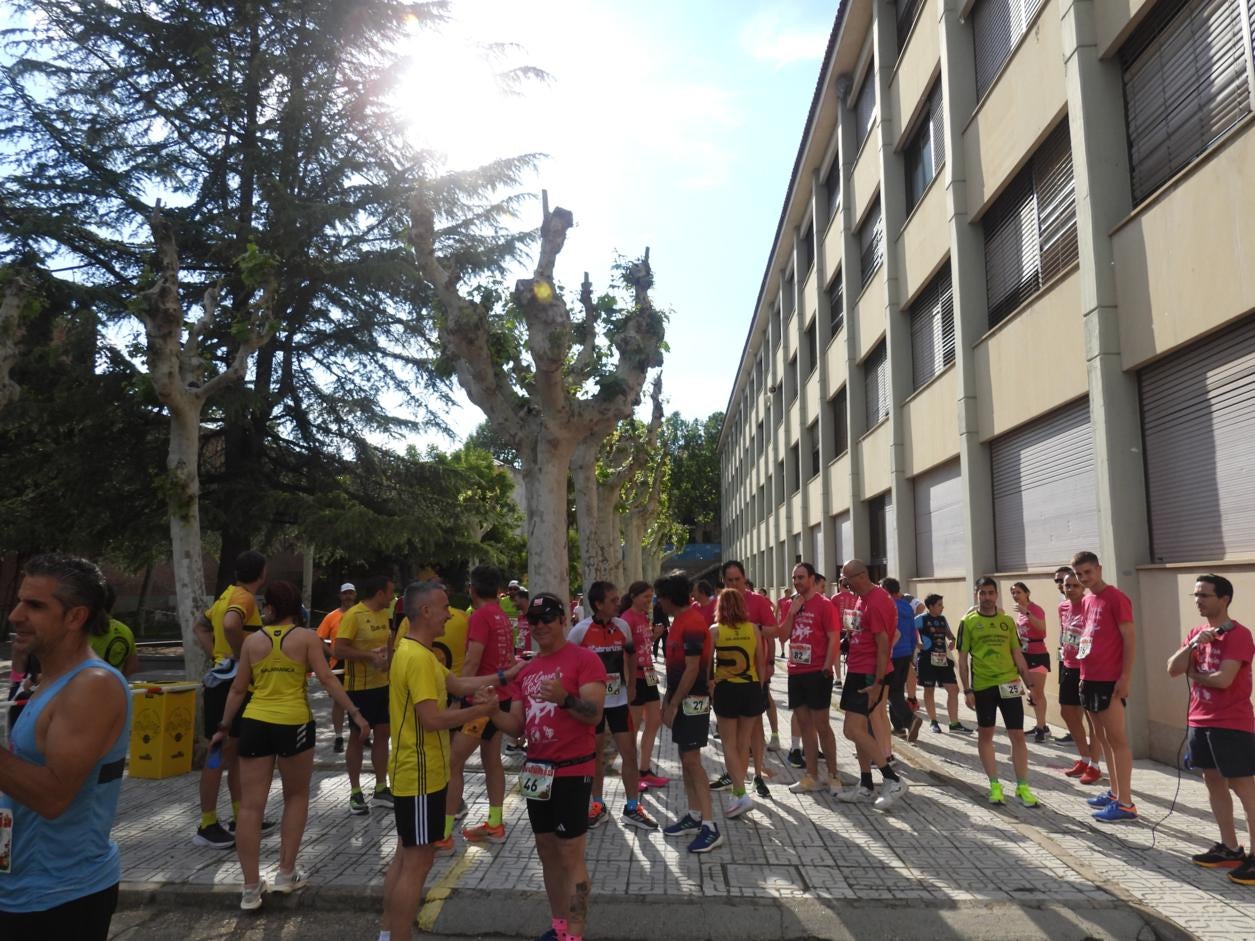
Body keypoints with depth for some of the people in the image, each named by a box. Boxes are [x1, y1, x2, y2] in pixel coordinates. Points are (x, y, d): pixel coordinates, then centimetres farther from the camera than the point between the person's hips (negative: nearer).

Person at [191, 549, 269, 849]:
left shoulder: (229, 595, 12)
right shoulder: (245, 598, -16)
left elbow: (199, 626, 22)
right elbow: (230, 624, -37)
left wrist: (217, 653, 13)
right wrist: (241, 655, -22)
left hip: (229, 681, 10)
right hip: (231, 682, -10)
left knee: (236, 752, 16)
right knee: (220, 754, -1)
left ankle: (242, 817, 25)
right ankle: (207, 826, 8)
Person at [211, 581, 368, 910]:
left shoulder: (252, 641, 6)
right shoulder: (307, 637, -2)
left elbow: (238, 690, 10)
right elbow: (328, 679, -8)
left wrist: (223, 727, 21)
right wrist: (355, 713, -5)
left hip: (254, 723, 2)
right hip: (293, 723, -2)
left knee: (250, 805, 6)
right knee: (296, 796, 18)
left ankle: (251, 888, 9)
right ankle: (286, 874, 20)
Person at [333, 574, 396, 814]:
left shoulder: (384, 614, 8)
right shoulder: (353, 615, -16)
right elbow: (338, 650, -22)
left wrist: (387, 659, 1)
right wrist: (369, 656, -24)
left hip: (382, 684, 7)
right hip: (359, 686, -7)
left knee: (382, 734, 10)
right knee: (358, 737, 4)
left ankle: (381, 790, 21)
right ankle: (355, 793, 17)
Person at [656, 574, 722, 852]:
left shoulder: (692, 623, -19)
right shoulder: (680, 620, 12)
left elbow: (692, 669, -22)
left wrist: (673, 704, -18)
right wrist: (668, 699, 17)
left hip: (693, 700, -10)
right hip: (682, 699, 10)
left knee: (692, 760, -9)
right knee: (685, 758, 13)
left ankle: (710, 827, -4)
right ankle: (694, 817, 22)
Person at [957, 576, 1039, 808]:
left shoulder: (1007, 621, 6)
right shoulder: (968, 622, -1)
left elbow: (1017, 654, 11)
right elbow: (963, 657, -1)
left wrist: (1030, 683, 7)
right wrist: (967, 690, -5)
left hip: (1008, 684, 2)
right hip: (982, 686, -2)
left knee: (1017, 735, 2)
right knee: (985, 735, 7)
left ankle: (1022, 787, 13)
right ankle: (994, 785, 20)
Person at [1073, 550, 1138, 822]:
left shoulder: (1116, 598, -10)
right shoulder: (1085, 601, 14)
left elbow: (1130, 639, -13)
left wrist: (1125, 677, -17)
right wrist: (1083, 674, 16)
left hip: (1110, 680, -8)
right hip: (1090, 678, 8)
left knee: (1116, 739, -4)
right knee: (1103, 738, 14)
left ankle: (1126, 803, 0)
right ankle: (1115, 792, 24)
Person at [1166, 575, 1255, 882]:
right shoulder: (1196, 632, 11)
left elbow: (1223, 680, -22)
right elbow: (1172, 669, 3)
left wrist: (1193, 673, -4)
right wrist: (1193, 644, -11)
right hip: (1200, 721, 8)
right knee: (1214, 783, 14)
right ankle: (1230, 849, 24)